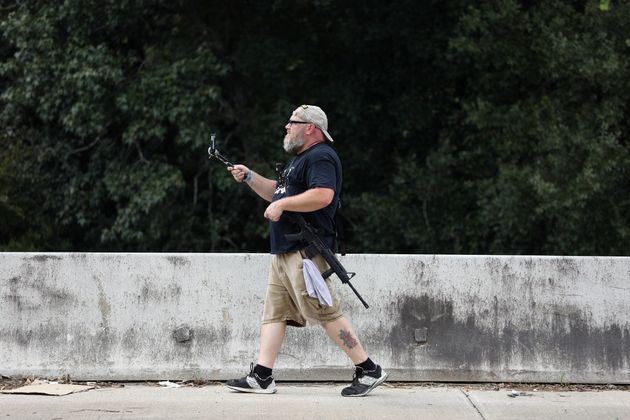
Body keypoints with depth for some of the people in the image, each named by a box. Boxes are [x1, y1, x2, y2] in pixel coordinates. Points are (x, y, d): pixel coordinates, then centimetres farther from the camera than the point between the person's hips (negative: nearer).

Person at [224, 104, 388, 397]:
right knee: (273, 312, 6)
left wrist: (282, 204, -19)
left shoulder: (320, 156, -10)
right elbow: (277, 192, 33)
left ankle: (369, 371, -6)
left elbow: (323, 195, -26)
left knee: (326, 313, -11)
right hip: (284, 252, 11)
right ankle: (261, 378, 6)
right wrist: (249, 177, 19)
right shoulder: (300, 159, 24)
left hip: (306, 252, -11)